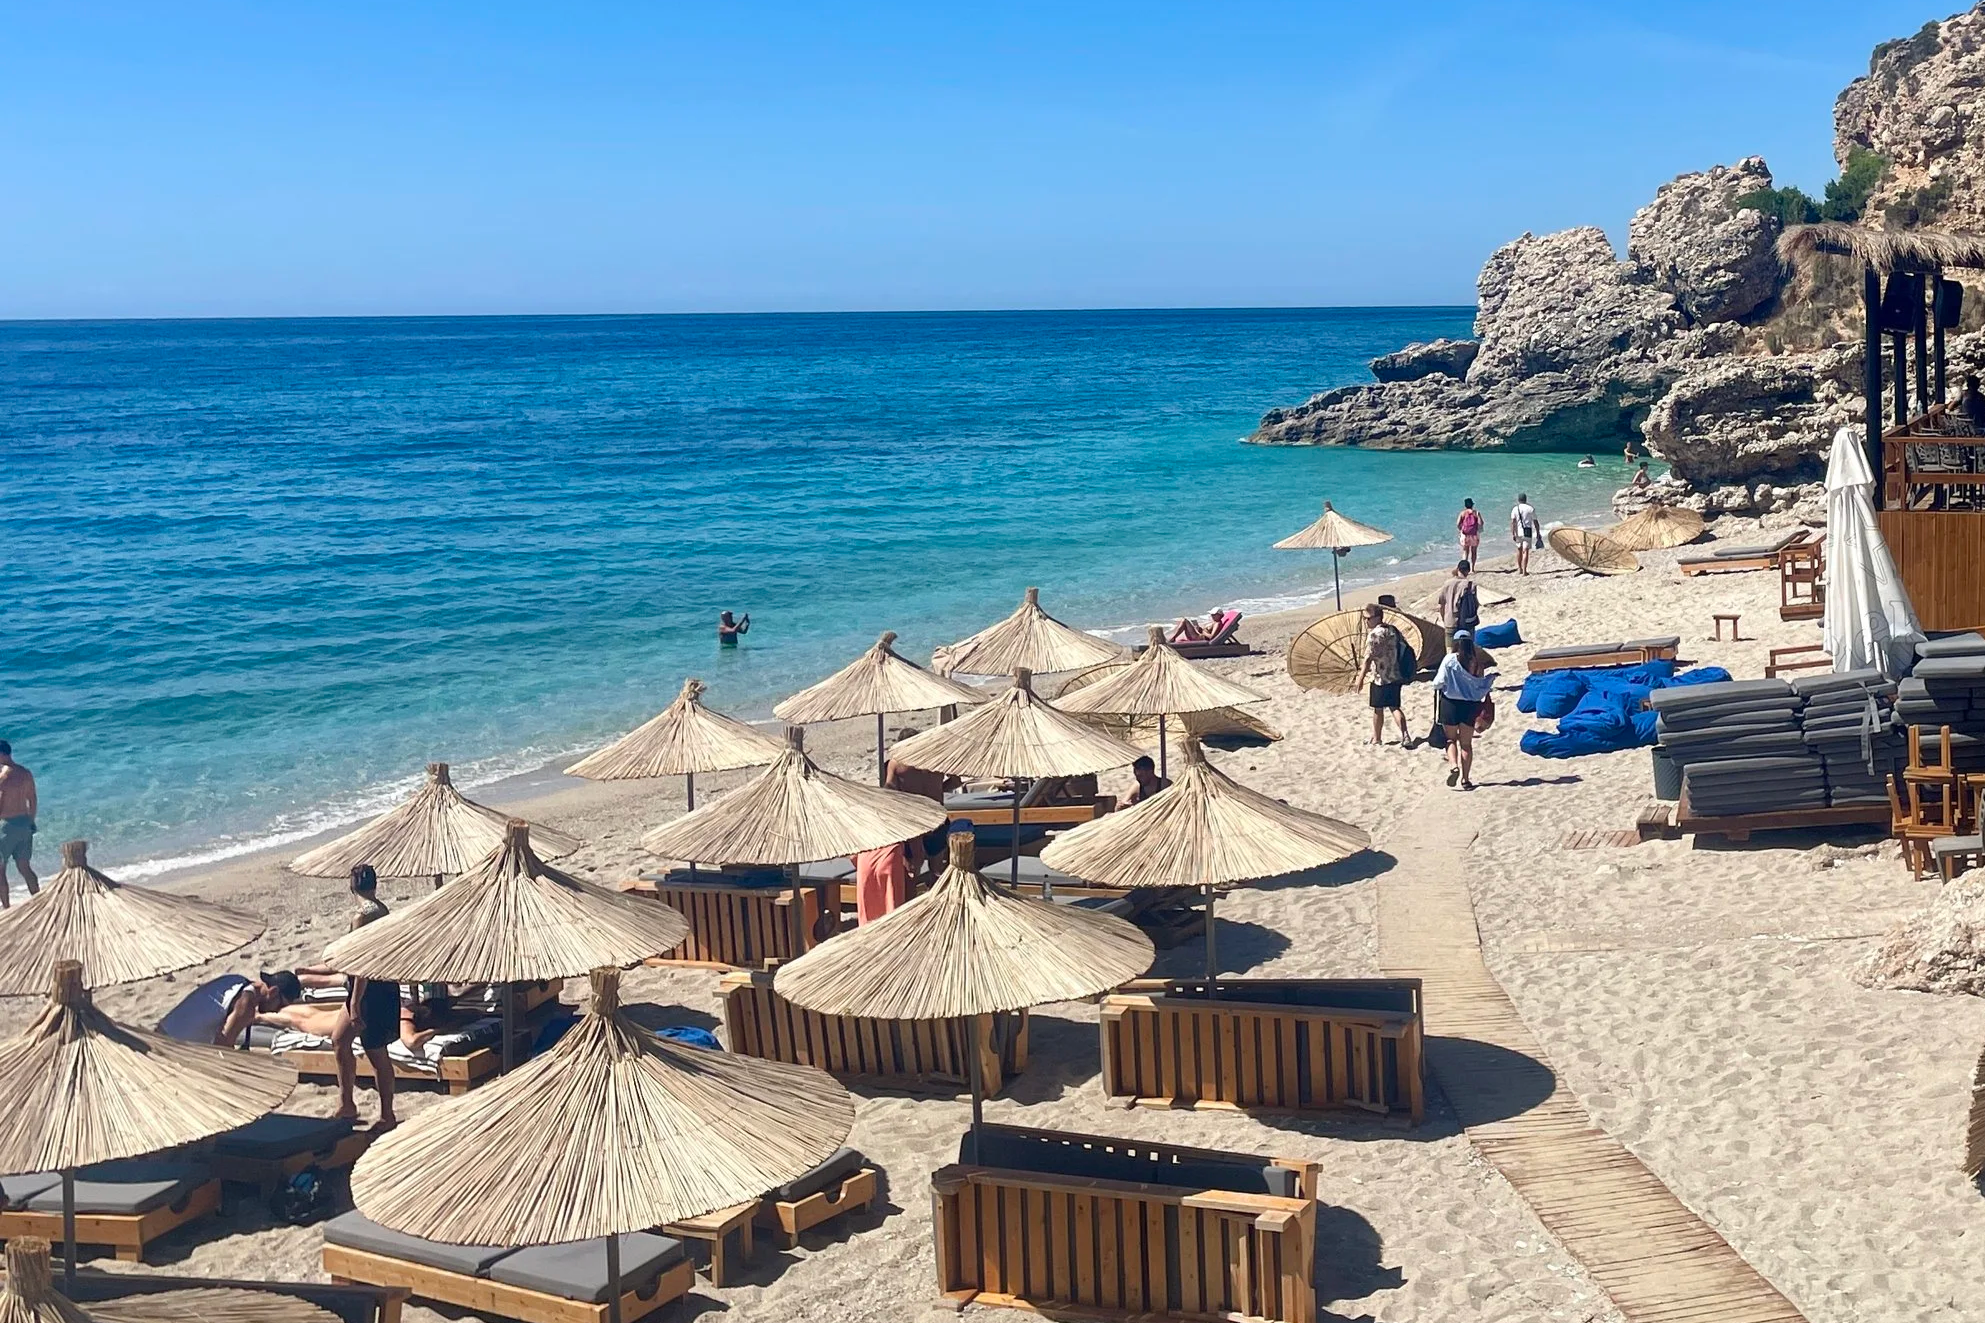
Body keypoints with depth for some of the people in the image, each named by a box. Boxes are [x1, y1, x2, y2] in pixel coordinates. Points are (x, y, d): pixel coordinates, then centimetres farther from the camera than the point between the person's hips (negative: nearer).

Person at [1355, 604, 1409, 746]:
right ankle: (1404, 735, -5)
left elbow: (1369, 658, -20)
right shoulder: (1392, 630, 9)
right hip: (1396, 676, 7)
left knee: (1377, 709, 8)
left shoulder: (1374, 634, -16)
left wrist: (1361, 677, -18)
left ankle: (1377, 738, 20)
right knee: (1394, 707, 9)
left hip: (1381, 677, -7)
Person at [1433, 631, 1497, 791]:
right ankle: (1466, 778, 10)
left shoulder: (1449, 659, -10)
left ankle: (1453, 765, -13)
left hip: (1450, 702, -2)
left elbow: (1439, 682, -9)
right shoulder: (1476, 662, -4)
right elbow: (1482, 686, 1)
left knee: (1451, 739, 13)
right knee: (1466, 743, 10)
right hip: (1470, 705, 2)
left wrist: (1436, 686, 13)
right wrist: (1491, 676, 19)